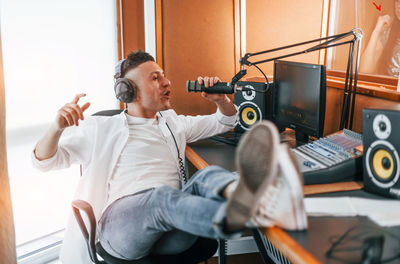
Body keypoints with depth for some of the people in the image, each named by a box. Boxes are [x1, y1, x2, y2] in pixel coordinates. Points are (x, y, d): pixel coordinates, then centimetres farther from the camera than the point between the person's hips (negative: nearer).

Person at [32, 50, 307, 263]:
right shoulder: (100, 128, 17)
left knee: (207, 177, -29)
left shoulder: (173, 123, 30)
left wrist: (221, 99, 14)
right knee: (162, 197, -38)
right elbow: (44, 160, 15)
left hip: (172, 234, 3)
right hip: (120, 219, -3)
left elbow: (225, 121, 39)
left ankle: (264, 203, -64)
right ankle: (251, 213, -68)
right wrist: (58, 127, -8)